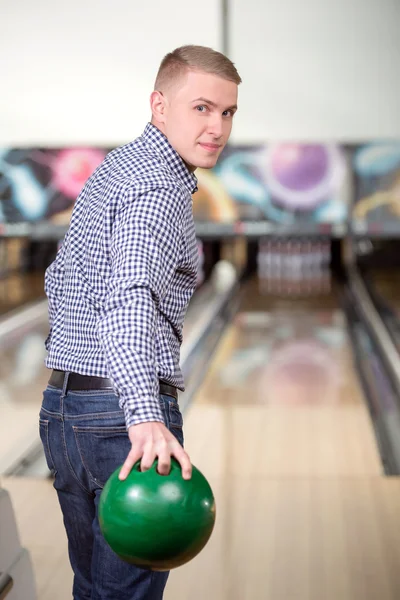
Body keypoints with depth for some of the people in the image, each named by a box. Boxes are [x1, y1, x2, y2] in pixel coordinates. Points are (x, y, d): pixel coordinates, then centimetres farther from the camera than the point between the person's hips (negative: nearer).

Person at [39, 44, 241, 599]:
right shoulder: (159, 189, -16)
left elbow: (60, 278, 25)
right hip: (121, 416, -9)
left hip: (61, 407, 9)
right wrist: (145, 416, -48)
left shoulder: (112, 170, 15)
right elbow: (130, 296, -34)